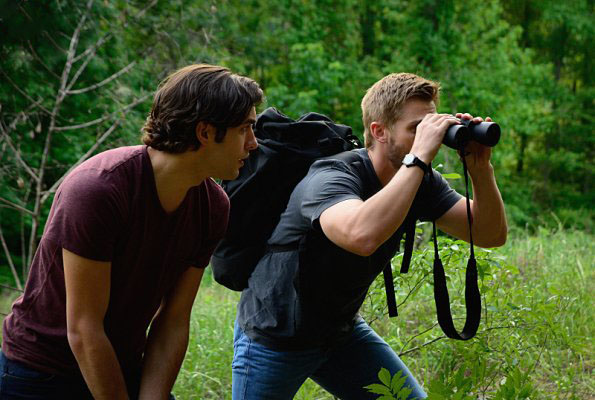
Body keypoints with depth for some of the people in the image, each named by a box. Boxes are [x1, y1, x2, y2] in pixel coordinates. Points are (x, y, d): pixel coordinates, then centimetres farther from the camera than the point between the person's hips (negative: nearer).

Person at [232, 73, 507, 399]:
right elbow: (362, 236, -52)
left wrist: (480, 169, -24)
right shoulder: (331, 178, -30)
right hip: (273, 337, -6)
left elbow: (490, 234, -7)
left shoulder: (419, 181, -7)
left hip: (343, 331, 6)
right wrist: (420, 157, -45)